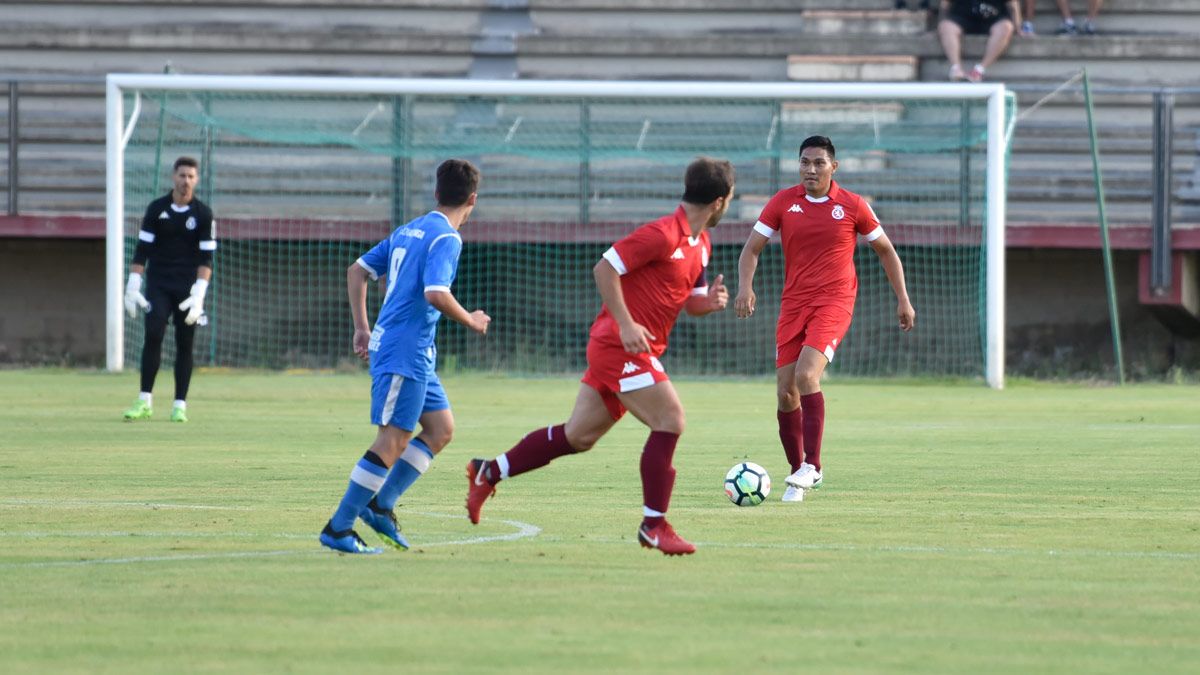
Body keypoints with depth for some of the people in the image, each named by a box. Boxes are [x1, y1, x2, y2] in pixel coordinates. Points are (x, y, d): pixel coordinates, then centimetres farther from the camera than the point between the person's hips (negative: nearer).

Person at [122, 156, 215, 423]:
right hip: (158, 285, 0)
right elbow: (142, 250, 2)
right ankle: (145, 401, -11)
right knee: (153, 335, -13)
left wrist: (198, 295, -15)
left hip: (188, 288, 0)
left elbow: (205, 258, -4)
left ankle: (180, 405, 4)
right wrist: (132, 287, -7)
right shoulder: (157, 209, 1)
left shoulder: (203, 214, -1)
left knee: (185, 344, 0)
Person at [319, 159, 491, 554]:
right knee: (393, 441, -7)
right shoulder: (446, 239, -13)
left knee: (441, 429, 12)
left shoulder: (409, 231, 14)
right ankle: (338, 529, -6)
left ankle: (380, 505, 11)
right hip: (405, 353, -9)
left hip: (417, 355, 9)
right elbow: (436, 295, -26)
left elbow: (358, 271, 18)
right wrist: (471, 322, -10)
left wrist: (362, 328, 20)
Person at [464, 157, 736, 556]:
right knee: (670, 421, -14)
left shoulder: (701, 245, 13)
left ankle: (489, 473, 22)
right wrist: (626, 325, -24)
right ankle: (653, 525, -8)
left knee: (578, 437, 12)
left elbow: (690, 303, 21)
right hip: (621, 347, -10)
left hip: (625, 351, 10)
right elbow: (605, 268, -19)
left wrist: (709, 301, -2)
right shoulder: (663, 235, -17)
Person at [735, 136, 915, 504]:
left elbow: (886, 250, 10)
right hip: (793, 304, 4)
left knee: (806, 375, -25)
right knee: (785, 392, -1)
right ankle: (798, 473, 15)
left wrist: (903, 299, 7)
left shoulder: (853, 206, -2)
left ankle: (811, 466, -21)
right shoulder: (783, 202, 3)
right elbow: (752, 248, 4)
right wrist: (745, 287, -14)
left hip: (834, 301, -3)